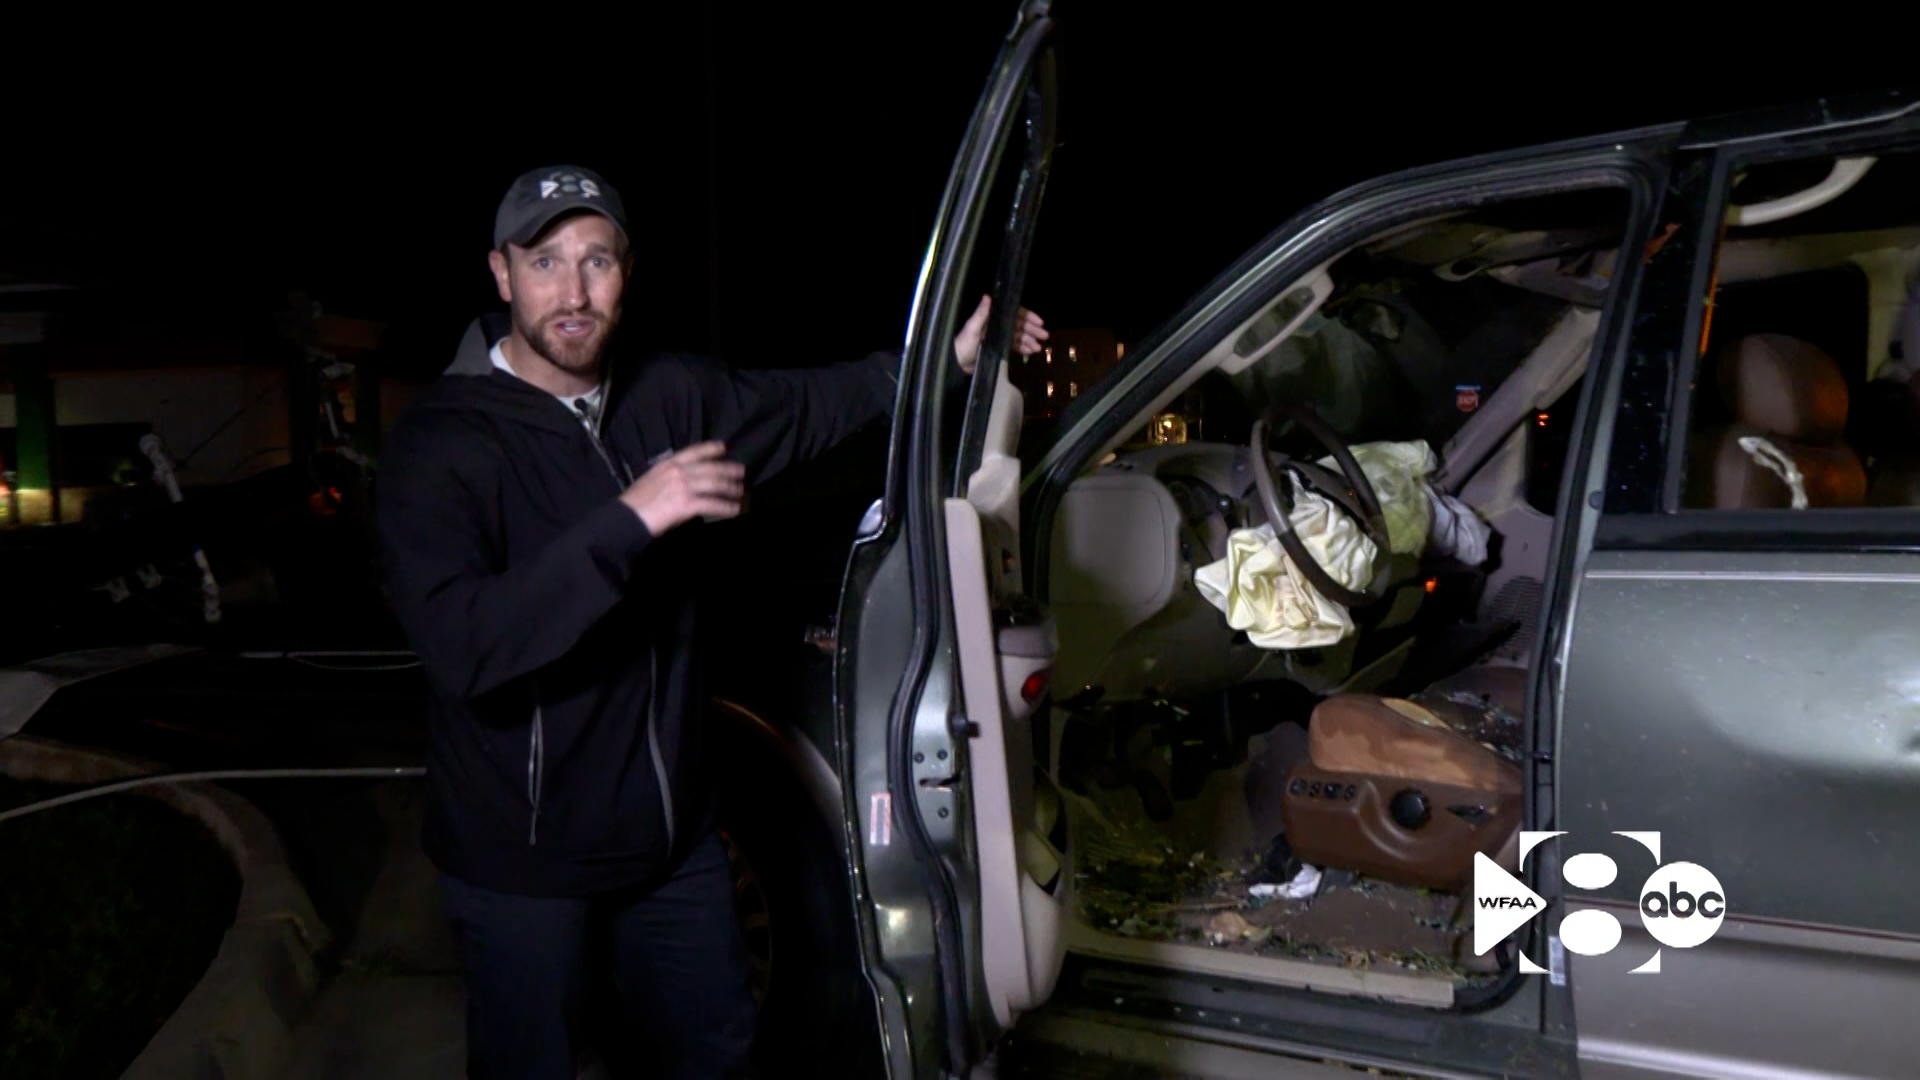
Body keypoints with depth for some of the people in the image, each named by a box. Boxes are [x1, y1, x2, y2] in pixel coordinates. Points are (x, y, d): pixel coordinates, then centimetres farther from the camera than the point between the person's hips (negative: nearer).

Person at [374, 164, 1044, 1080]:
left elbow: (803, 406, 16)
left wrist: (941, 359, 10)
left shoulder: (668, 399, -1)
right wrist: (629, 522, -36)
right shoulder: (440, 445, -19)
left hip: (672, 830, 6)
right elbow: (461, 645, -33)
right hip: (520, 861, -5)